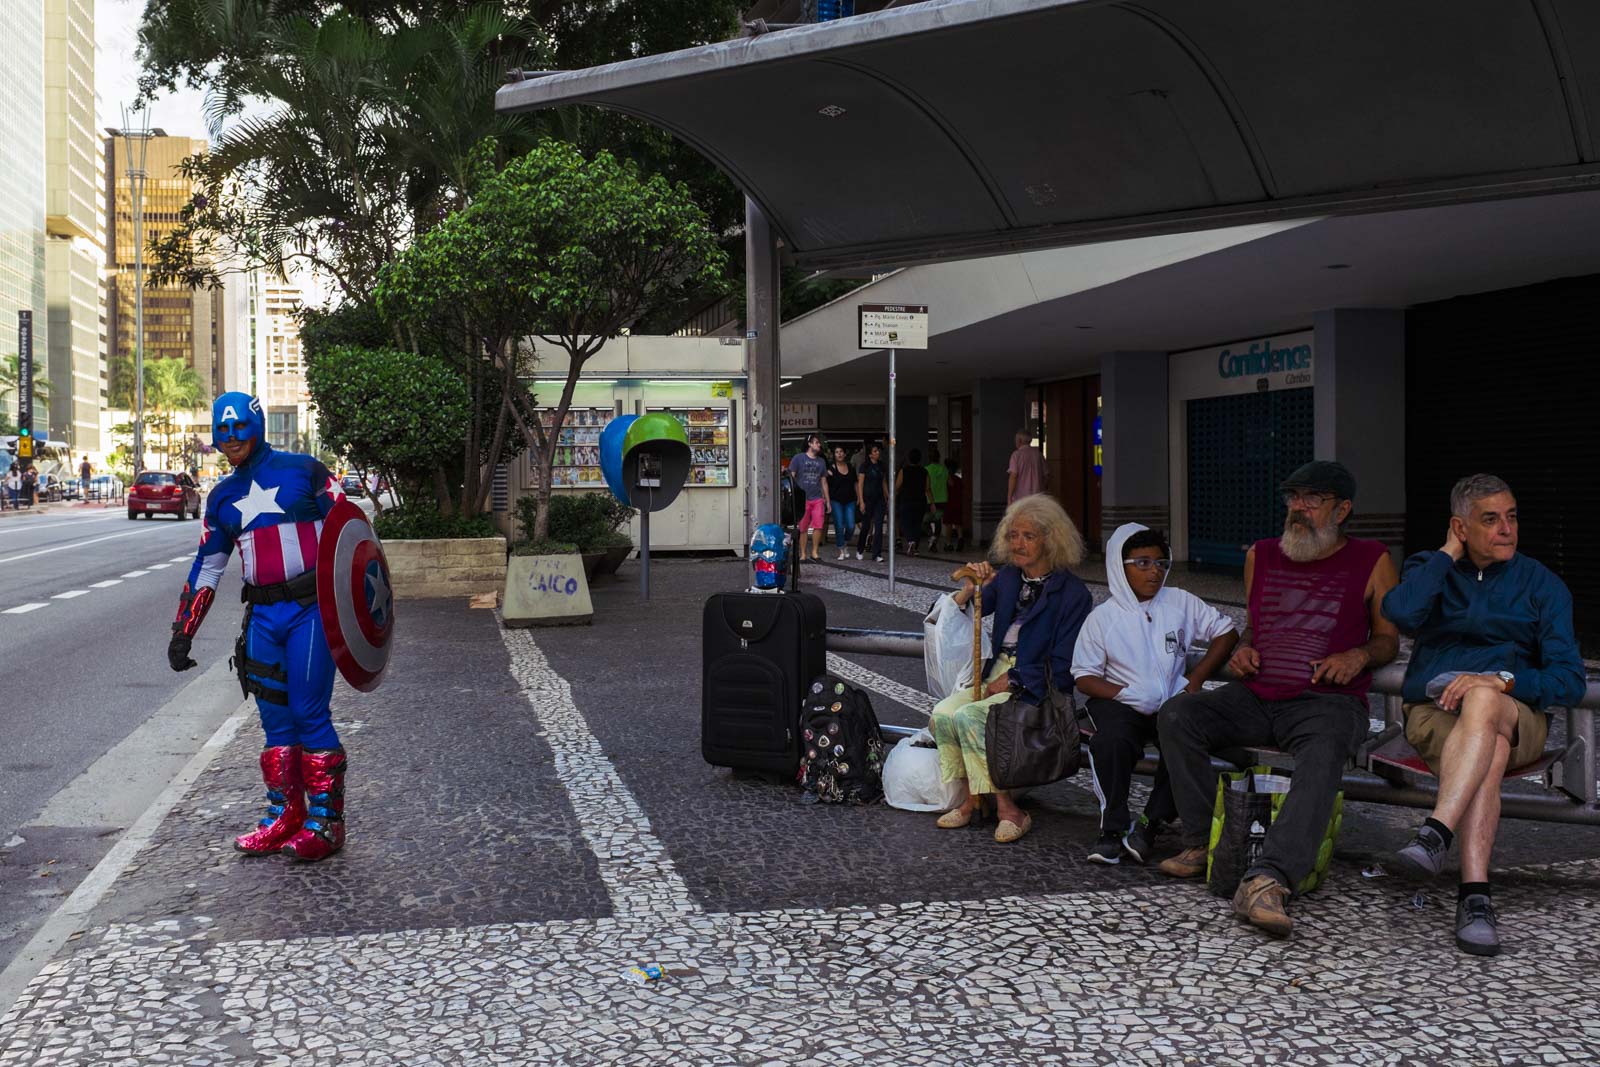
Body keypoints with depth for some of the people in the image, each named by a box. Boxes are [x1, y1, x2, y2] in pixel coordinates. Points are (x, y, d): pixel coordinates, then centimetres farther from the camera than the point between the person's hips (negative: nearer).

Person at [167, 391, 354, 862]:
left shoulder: (303, 471, -1)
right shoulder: (223, 497, 15)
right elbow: (206, 568, 19)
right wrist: (182, 633, 15)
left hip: (312, 608, -6)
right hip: (263, 615, 6)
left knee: (309, 713, -7)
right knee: (275, 718, 8)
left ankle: (326, 821, 1)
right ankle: (285, 816, 18)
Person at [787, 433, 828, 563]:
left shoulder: (821, 461, 15)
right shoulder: (798, 458, 2)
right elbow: (791, 477, 1)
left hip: (817, 499, 3)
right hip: (802, 499, -3)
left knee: (818, 526, -4)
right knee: (802, 528, 0)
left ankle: (815, 552, 8)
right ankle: (803, 554, 7)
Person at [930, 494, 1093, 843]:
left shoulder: (1072, 592, -7)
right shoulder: (1007, 576, 12)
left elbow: (1064, 667, -10)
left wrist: (1013, 681, -14)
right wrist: (971, 588, -4)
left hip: (1036, 685, -6)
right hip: (996, 673, 6)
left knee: (968, 717, -28)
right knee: (942, 714, -20)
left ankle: (1006, 809, -19)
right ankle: (971, 800, -8)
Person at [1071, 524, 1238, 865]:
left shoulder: (1181, 603, 10)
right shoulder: (1103, 617, 4)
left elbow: (1227, 633, 15)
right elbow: (1084, 677, 2)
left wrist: (1195, 677, 3)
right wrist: (1126, 693, -16)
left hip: (1173, 701, 2)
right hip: (1121, 704, -1)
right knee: (1111, 741, -35)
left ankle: (1151, 824, -16)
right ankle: (1112, 829, -18)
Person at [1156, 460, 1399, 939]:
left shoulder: (1371, 562, 9)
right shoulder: (1262, 556, 19)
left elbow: (1388, 638, 16)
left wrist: (1359, 655, -5)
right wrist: (1242, 649, 9)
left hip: (1327, 702, -3)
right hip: (1253, 697, 4)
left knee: (1322, 755, -39)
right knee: (1177, 714, -25)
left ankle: (1266, 881, -50)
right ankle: (1203, 842, -17)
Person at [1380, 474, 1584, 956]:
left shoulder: (1541, 584, 11)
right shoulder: (1430, 568, 14)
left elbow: (1569, 680, 1)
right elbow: (1401, 614, -12)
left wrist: (1501, 681, -18)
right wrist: (1449, 554, -2)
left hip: (1515, 714, 0)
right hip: (1434, 712, 1)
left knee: (1482, 702, -38)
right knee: (1489, 753, -35)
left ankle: (1435, 834, -49)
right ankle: (1476, 895, -45)